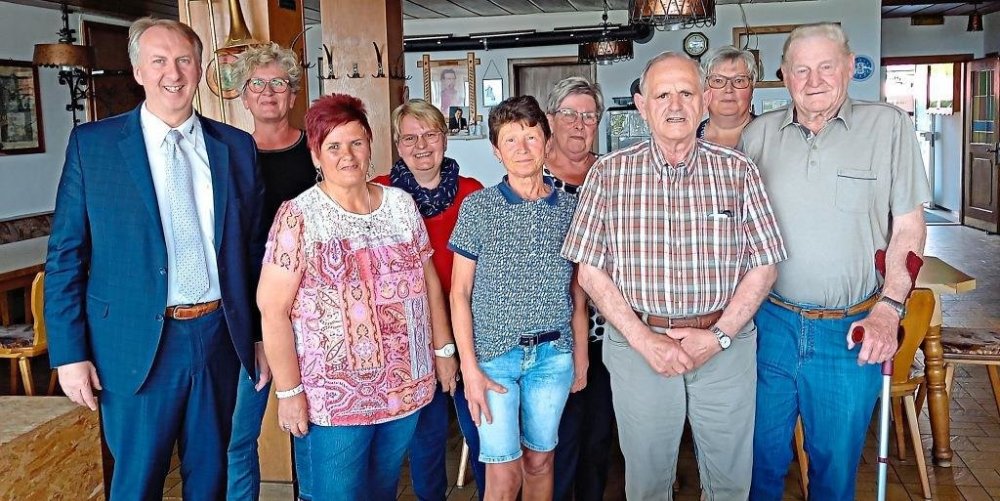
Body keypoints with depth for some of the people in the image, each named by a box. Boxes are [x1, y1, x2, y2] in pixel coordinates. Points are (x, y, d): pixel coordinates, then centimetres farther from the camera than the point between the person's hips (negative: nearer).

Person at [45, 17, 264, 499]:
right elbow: (65, 256, -2)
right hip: (138, 345, -2)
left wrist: (263, 335, 6)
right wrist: (69, 352, -5)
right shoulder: (92, 143, -3)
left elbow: (254, 248, 7)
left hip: (220, 337, 2)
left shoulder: (237, 147, 4)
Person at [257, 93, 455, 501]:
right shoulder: (298, 218, -11)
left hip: (405, 384, 4)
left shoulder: (401, 204, 4)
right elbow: (273, 309, -11)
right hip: (336, 394, -4)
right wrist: (289, 391, -12)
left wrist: (443, 349, 11)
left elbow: (428, 281, 11)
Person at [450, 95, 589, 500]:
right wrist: (469, 366, -8)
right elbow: (460, 292, -3)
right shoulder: (477, 207, -4)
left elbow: (577, 291, 9)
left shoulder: (568, 208, 3)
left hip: (553, 355, 3)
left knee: (540, 460, 15)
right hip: (494, 354, -2)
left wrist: (581, 356, 9)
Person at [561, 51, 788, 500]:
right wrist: (644, 340, -11)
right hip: (637, 342, 0)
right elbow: (591, 271, -3)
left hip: (725, 343, 1)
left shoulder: (738, 172, 1)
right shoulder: (608, 174, -2)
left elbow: (763, 265, 2)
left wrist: (719, 336, -9)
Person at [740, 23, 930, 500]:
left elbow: (909, 226, 0)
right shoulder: (758, 134, 3)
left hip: (850, 332, -1)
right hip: (769, 323, 2)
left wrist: (888, 309, -10)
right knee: (762, 457, 15)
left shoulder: (888, 125, -2)